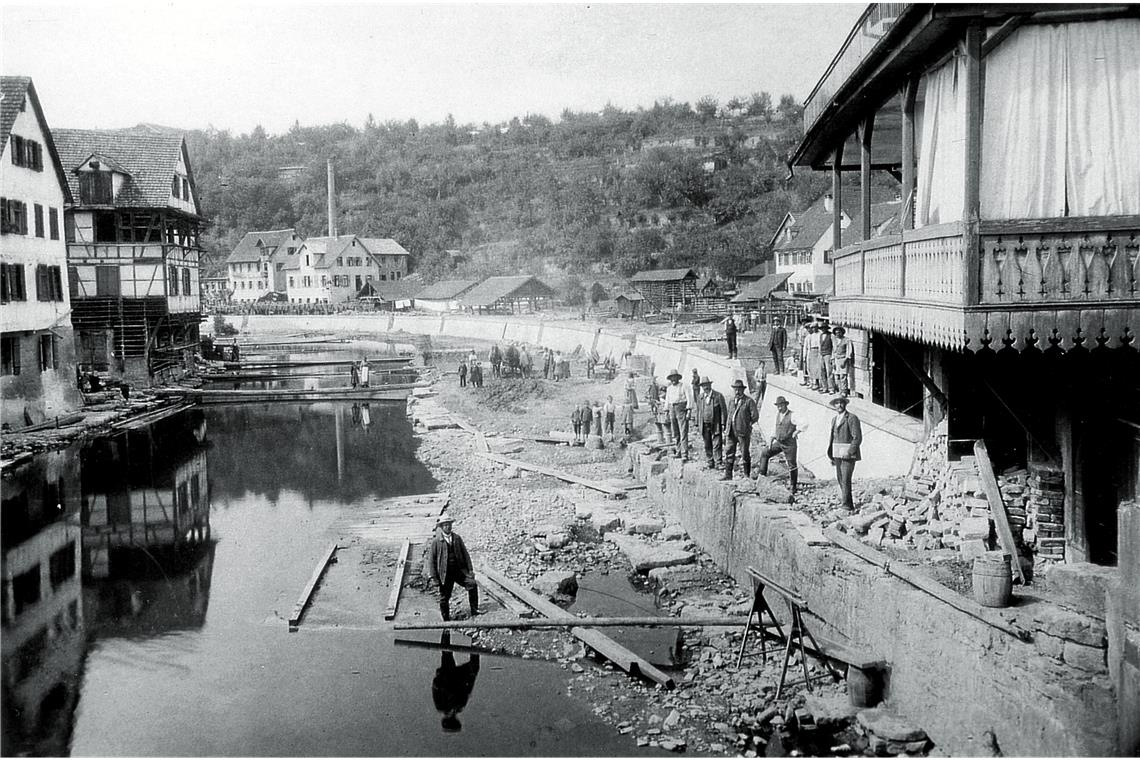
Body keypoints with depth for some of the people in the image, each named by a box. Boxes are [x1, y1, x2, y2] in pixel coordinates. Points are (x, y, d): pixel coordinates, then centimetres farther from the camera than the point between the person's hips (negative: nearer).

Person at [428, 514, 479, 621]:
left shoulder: (457, 538, 8)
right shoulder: (436, 541, -2)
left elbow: (465, 554, 10)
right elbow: (431, 560, -1)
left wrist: (470, 569, 0)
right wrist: (434, 578, -6)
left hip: (459, 570, 2)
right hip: (445, 573, -2)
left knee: (472, 584, -19)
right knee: (444, 598, 2)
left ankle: (474, 611, -10)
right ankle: (446, 620, 20)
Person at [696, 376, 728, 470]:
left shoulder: (718, 396, -4)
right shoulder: (700, 397, 10)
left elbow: (723, 410, -3)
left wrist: (723, 423, -7)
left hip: (716, 425, -4)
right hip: (704, 425, 4)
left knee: (717, 445, -7)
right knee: (707, 445, 8)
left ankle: (718, 463, -2)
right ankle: (709, 463, 17)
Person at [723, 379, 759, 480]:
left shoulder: (749, 401, -5)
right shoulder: (732, 401, 14)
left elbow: (755, 416, -6)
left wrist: (747, 424, -3)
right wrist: (728, 427, 12)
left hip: (743, 432, -5)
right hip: (732, 432, 5)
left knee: (745, 454, 4)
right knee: (729, 452, 3)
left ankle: (747, 475, 16)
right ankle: (728, 475, 7)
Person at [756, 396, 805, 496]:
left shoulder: (792, 416, -14)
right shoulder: (778, 414, 8)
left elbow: (804, 425, -23)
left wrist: (795, 433, -19)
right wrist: (771, 440, 12)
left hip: (790, 444, -6)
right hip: (778, 443, 6)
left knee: (792, 465, 1)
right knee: (764, 454, -4)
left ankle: (793, 487, 12)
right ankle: (762, 475, 0)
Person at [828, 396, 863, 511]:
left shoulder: (852, 418, -8)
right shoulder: (834, 420, 15)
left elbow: (858, 438, -12)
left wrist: (849, 452, -20)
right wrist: (831, 456, 15)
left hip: (849, 454, -7)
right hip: (837, 455, 7)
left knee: (845, 480, -14)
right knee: (840, 480, 7)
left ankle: (847, 506, -12)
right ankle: (850, 505, 14)